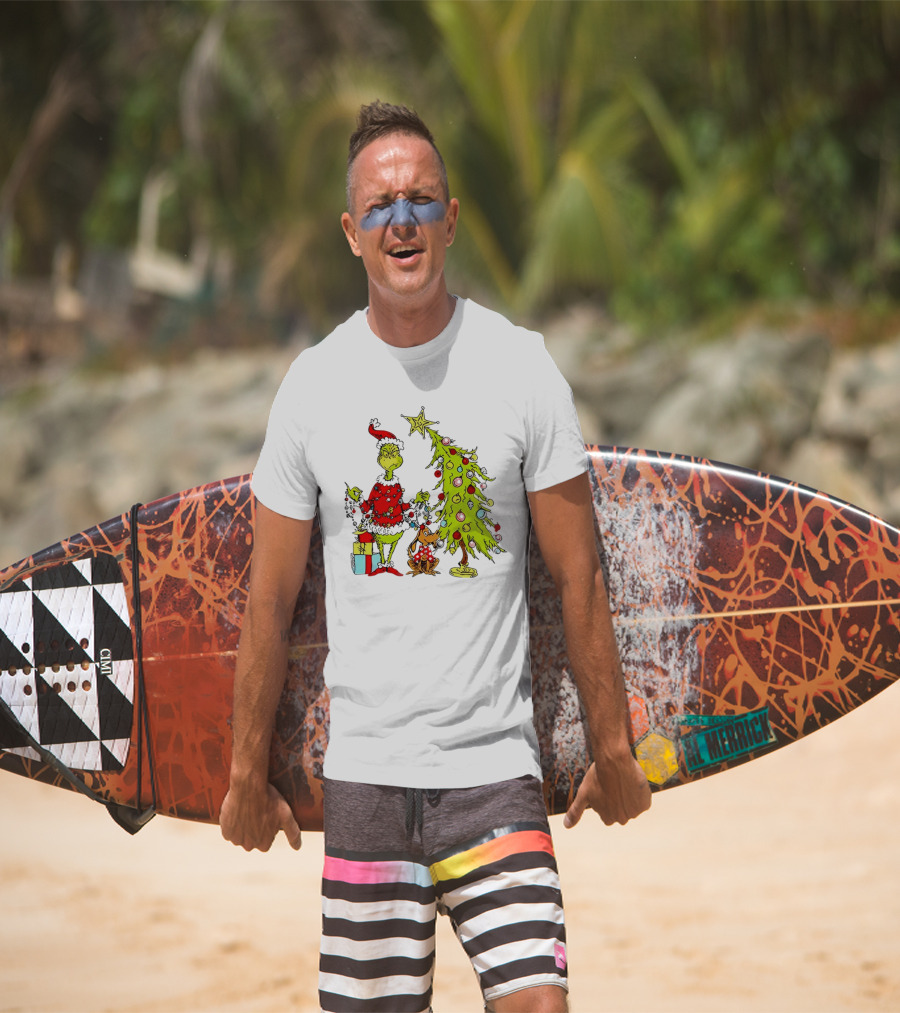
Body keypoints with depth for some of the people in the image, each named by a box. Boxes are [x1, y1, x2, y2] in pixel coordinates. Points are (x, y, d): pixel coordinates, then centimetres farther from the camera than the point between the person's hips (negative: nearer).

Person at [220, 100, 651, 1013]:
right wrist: (248, 773, 11)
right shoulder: (314, 383, 3)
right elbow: (270, 598, 9)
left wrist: (611, 748, 5)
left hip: (495, 767, -1)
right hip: (363, 768, 1)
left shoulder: (522, 368, -1)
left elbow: (577, 577, 3)